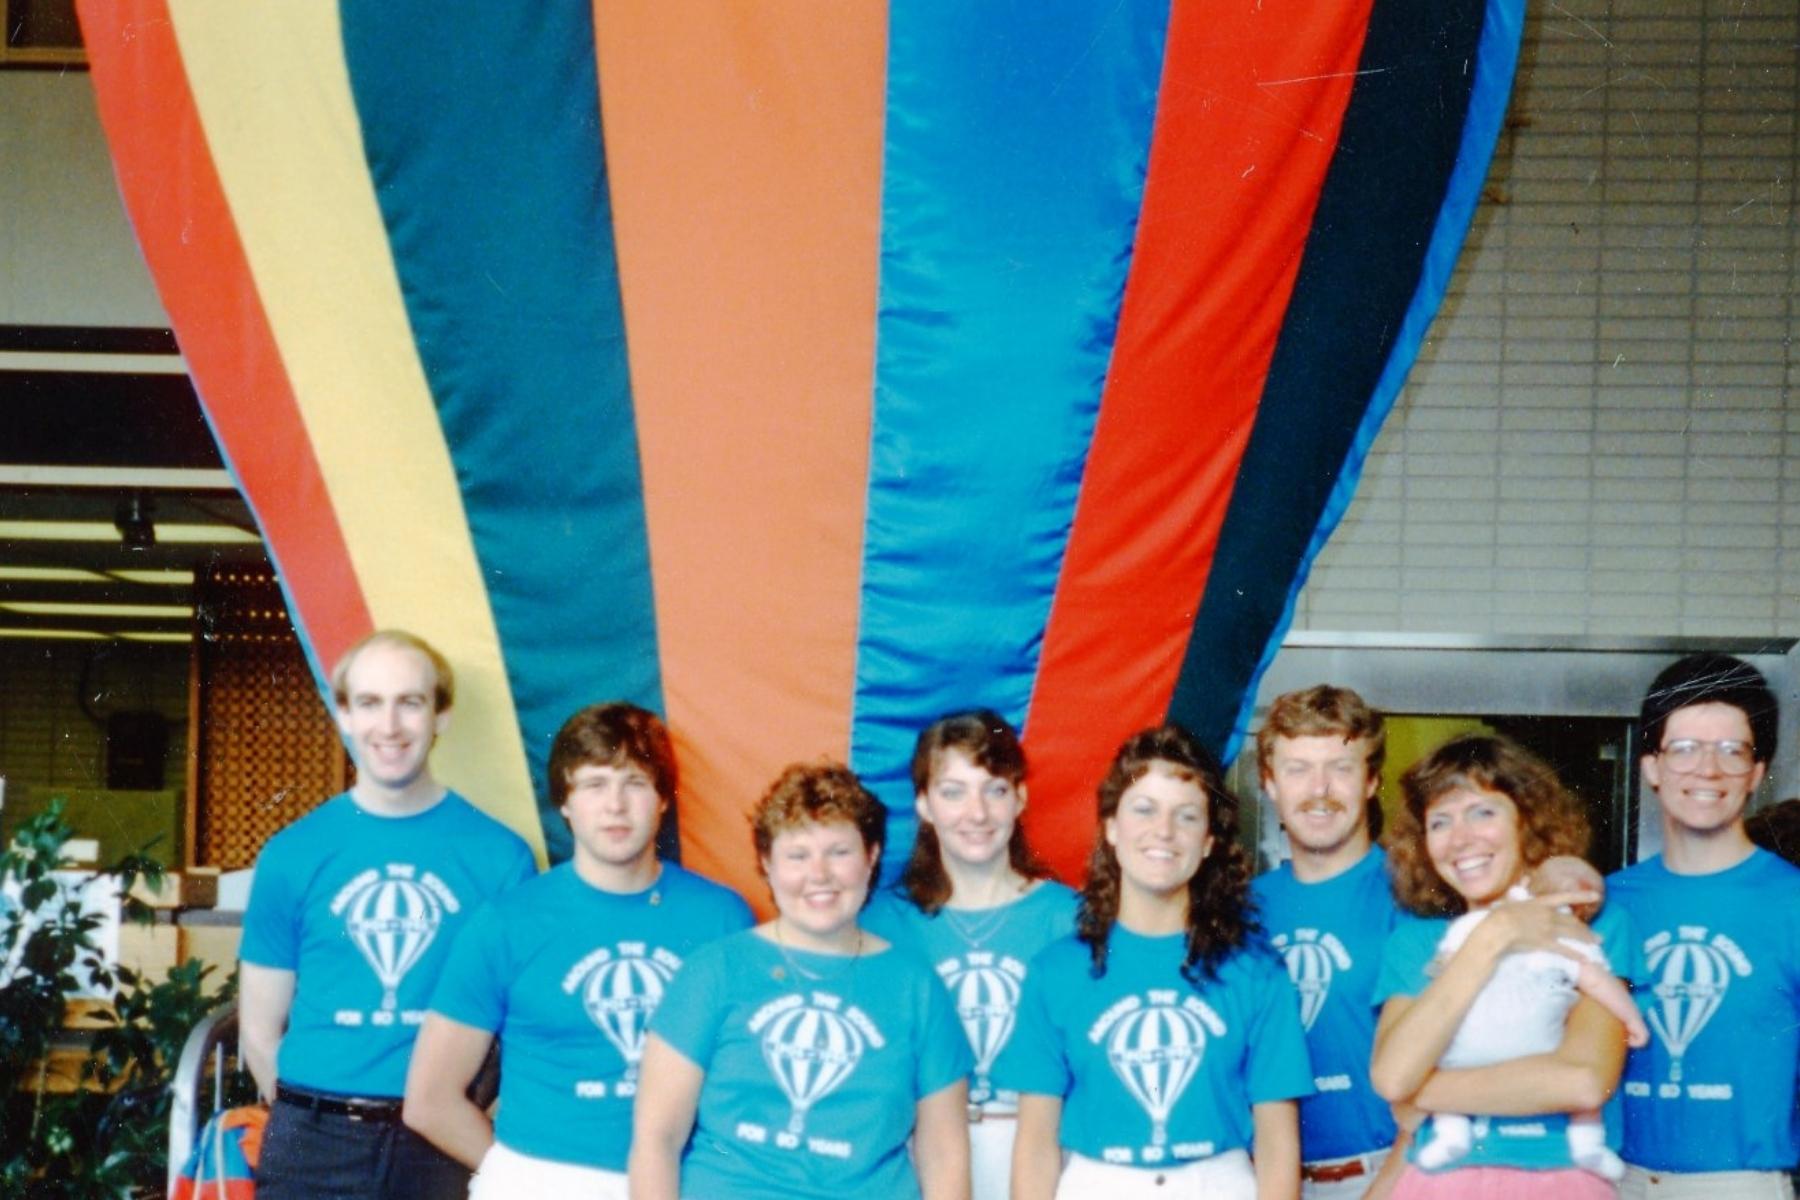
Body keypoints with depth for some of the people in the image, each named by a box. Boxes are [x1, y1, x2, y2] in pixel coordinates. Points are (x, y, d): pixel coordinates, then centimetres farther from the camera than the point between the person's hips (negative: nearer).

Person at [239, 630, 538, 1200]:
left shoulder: (500, 856, -1)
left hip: (444, 1147, 0)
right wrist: (311, 1120, 3)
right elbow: (260, 1032, 7)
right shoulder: (292, 854, 2)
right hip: (315, 1148, 1)